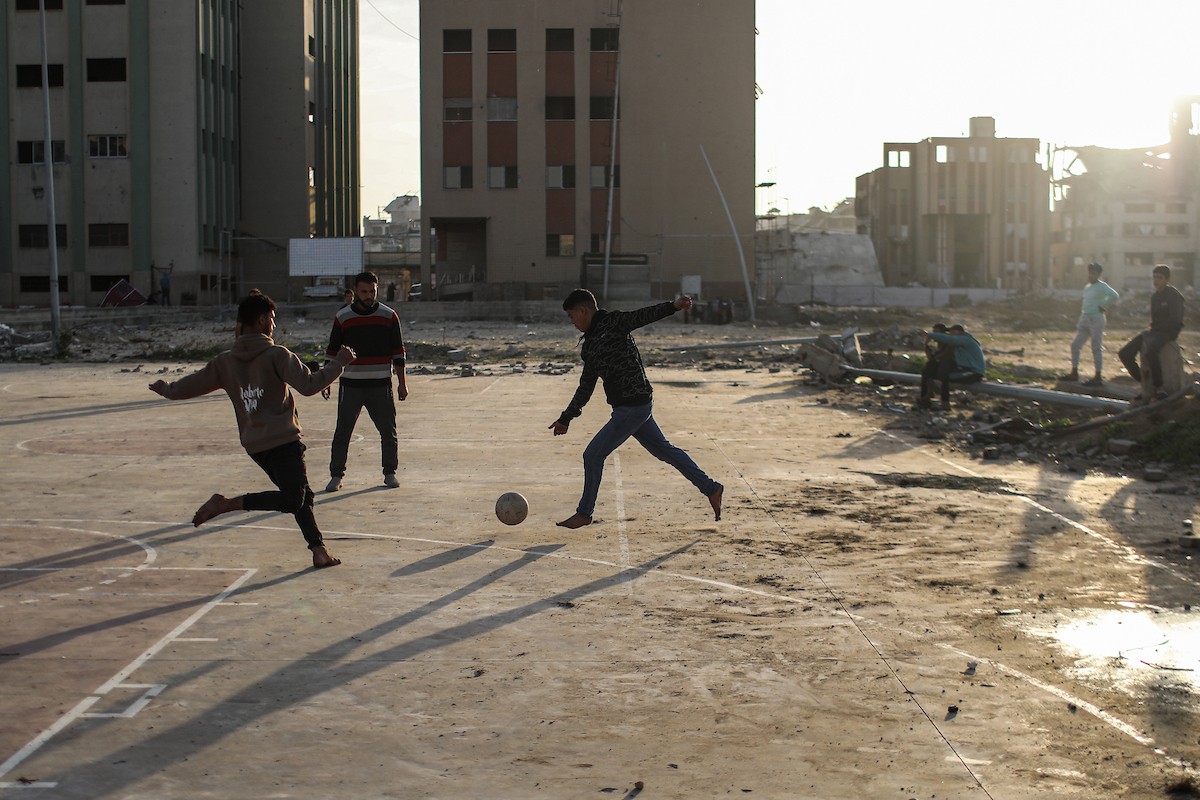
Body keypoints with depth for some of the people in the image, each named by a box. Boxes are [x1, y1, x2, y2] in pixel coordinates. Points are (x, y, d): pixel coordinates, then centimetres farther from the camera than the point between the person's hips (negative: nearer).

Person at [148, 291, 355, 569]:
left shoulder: (225, 361, 8)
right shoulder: (276, 355, -9)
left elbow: (194, 384, 17)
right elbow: (308, 385, -15)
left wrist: (167, 390, 37)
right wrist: (339, 363, -3)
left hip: (254, 445, 8)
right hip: (283, 441, -8)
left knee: (301, 495, 14)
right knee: (292, 500, -10)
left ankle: (318, 548, 10)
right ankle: (227, 504, -15)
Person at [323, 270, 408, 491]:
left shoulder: (389, 316, 3)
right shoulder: (343, 317, 2)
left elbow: (397, 353, 6)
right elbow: (332, 352, 9)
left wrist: (401, 383, 4)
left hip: (381, 386, 0)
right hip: (350, 385, 0)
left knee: (388, 431, 4)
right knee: (342, 431, 0)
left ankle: (390, 473, 19)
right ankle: (336, 475, 9)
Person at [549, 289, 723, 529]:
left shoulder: (613, 323, -10)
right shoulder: (590, 343, 15)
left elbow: (644, 316, -25)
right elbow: (586, 386, 23)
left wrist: (673, 306, -43)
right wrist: (566, 418, 26)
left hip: (633, 407, -9)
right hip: (636, 406, 9)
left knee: (593, 455, -3)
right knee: (663, 450, 17)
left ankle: (584, 514, 9)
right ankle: (711, 489, 25)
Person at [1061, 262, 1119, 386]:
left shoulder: (1102, 286, -10)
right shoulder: (1087, 287, 16)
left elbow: (1114, 295, -25)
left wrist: (1104, 306, -17)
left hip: (1096, 320, -9)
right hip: (1085, 319, 9)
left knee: (1096, 348, -6)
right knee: (1075, 345, 9)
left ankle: (1098, 378, -3)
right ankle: (1074, 373, 18)